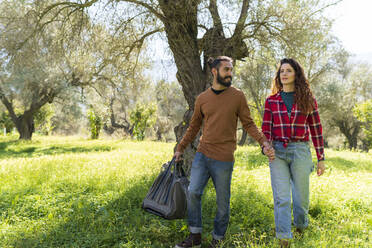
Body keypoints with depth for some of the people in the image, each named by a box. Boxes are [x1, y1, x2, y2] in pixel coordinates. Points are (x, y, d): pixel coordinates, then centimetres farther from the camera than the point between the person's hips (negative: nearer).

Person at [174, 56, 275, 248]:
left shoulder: (238, 96, -1)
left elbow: (249, 124, 2)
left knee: (223, 202, 5)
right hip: (202, 154, 3)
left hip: (223, 159, -2)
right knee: (193, 192, -4)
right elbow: (193, 127, 16)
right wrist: (180, 149, 15)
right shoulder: (202, 99, 7)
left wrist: (264, 143, -13)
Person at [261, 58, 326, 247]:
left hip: (300, 151, 0)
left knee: (301, 196, 10)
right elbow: (266, 127, 6)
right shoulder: (271, 100, 7)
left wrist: (321, 159, 6)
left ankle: (300, 225, 39)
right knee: (281, 198, -4)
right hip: (277, 151, 0)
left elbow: (316, 129, 7)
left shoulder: (307, 99, 5)